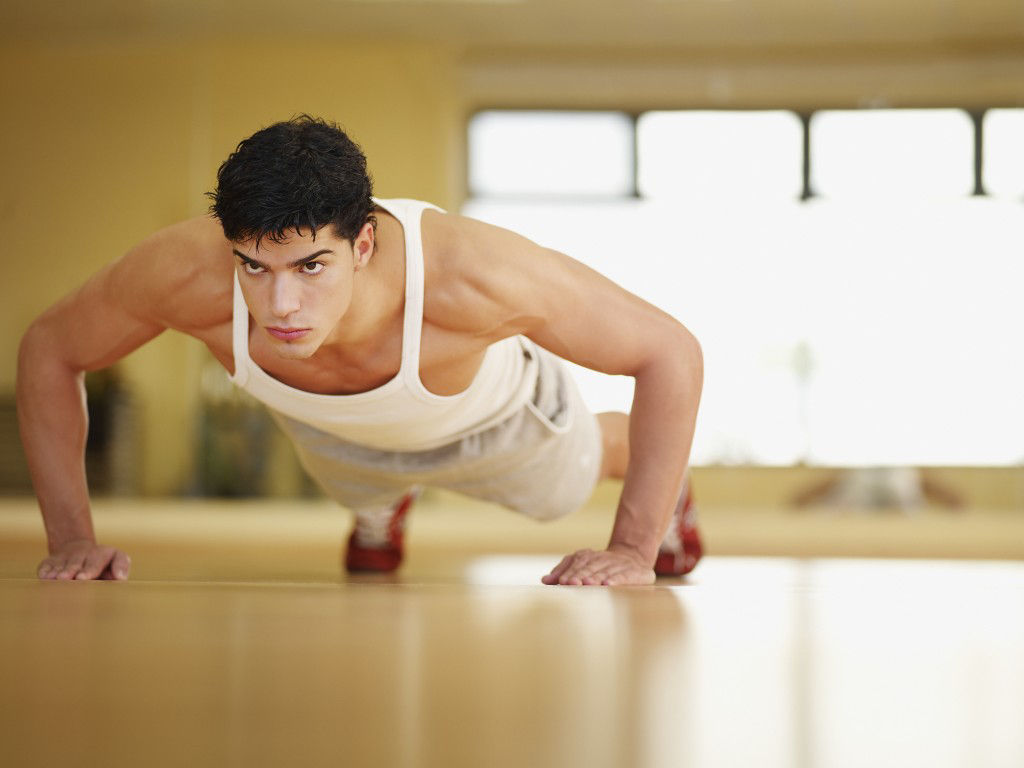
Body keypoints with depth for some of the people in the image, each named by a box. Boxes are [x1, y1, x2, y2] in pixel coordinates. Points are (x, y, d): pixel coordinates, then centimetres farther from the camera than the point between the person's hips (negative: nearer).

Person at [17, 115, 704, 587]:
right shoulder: (189, 274, -45)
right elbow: (48, 353, -23)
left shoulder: (466, 274, -52)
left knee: (562, 483, 32)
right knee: (368, 494, 36)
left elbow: (672, 351, -39)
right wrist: (72, 539, -28)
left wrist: (634, 550, -40)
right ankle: (383, 504, 72)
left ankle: (668, 485, 66)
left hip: (486, 409, -1)